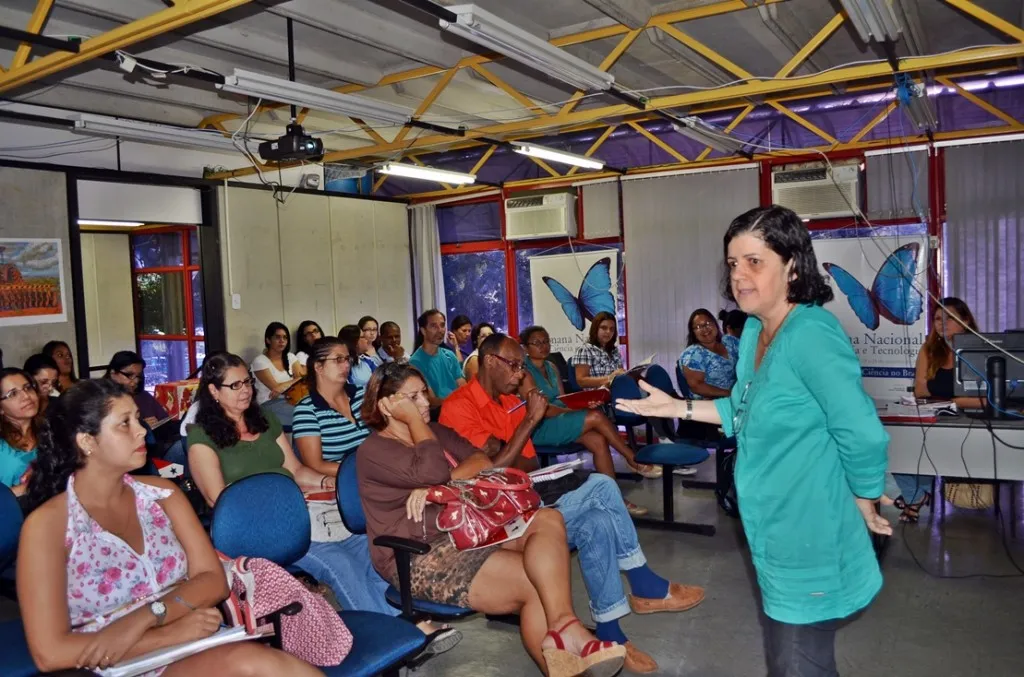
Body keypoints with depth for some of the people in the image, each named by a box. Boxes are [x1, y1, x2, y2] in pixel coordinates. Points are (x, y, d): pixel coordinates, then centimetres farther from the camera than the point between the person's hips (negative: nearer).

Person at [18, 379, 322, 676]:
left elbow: (213, 580, 2)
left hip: (196, 648, 5)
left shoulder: (160, 493, 8)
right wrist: (170, 633, -15)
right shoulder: (47, 524, -5)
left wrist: (146, 617, -15)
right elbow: (50, 652, -11)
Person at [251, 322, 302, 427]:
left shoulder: (290, 357, 14)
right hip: (270, 404, -5)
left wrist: (283, 387, -14)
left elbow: (303, 378, 1)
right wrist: (295, 380, -2)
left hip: (290, 400, 5)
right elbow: (275, 387, -10)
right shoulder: (260, 361, -3)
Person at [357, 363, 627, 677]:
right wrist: (414, 418, -11)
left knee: (548, 520, -21)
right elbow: (434, 472, -23)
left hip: (468, 530, 7)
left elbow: (483, 462, 1)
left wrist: (436, 486, -16)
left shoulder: (435, 432, 16)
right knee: (539, 582, -23)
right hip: (421, 558, -7)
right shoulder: (373, 451, -6)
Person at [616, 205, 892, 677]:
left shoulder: (811, 335, -26)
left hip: (810, 542, -9)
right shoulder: (754, 331, 3)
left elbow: (863, 435, -26)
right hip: (776, 536, 9)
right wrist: (679, 407, 7)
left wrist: (864, 505, -12)